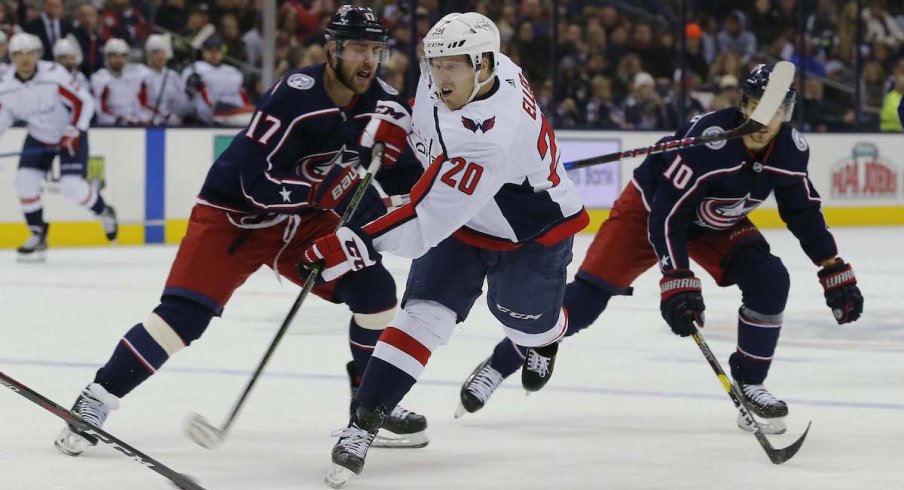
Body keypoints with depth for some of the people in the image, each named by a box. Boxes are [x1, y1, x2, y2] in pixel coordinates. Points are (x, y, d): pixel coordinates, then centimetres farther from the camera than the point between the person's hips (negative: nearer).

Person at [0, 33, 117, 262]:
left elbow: (84, 102, -22)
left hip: (71, 134, -5)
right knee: (25, 181, -10)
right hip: (38, 138, 5)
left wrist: (74, 132, -25)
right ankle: (38, 236, 6)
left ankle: (104, 212, 15)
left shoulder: (54, 76, -28)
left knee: (72, 186, -17)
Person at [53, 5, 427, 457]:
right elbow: (258, 182, -31)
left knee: (374, 288, -7)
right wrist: (324, 189, -38)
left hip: (304, 220, 6)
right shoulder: (296, 95, -27)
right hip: (235, 213, -6)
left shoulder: (380, 104, -8)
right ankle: (94, 403, -7)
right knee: (184, 313, -18)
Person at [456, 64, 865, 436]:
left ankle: (749, 385, -2)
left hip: (718, 223, 5)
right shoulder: (708, 137, -36)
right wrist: (677, 280, -39)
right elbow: (667, 215, -34)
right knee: (587, 296, -13)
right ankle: (497, 367, -4)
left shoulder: (791, 150, -17)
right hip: (650, 206, -5)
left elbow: (805, 213, 1)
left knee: (769, 280, -18)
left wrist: (836, 273, -1)